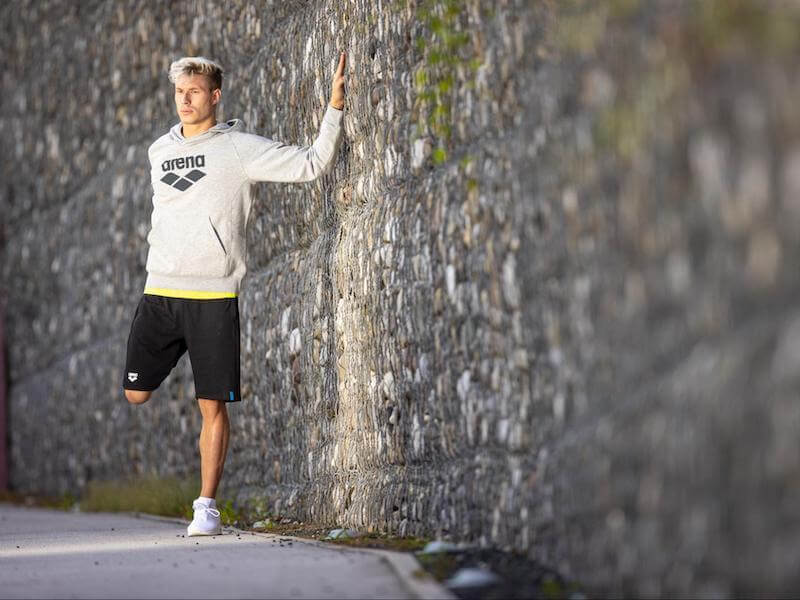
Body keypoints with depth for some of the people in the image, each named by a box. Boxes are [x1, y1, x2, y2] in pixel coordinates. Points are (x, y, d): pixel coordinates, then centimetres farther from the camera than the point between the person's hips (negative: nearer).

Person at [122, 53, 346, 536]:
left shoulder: (240, 148, -2)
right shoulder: (159, 151, 14)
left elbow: (312, 164, -5)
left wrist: (335, 107, -11)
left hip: (214, 295, -4)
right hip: (160, 291, 4)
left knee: (213, 405, -4)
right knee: (136, 393, -1)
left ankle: (207, 507, 3)